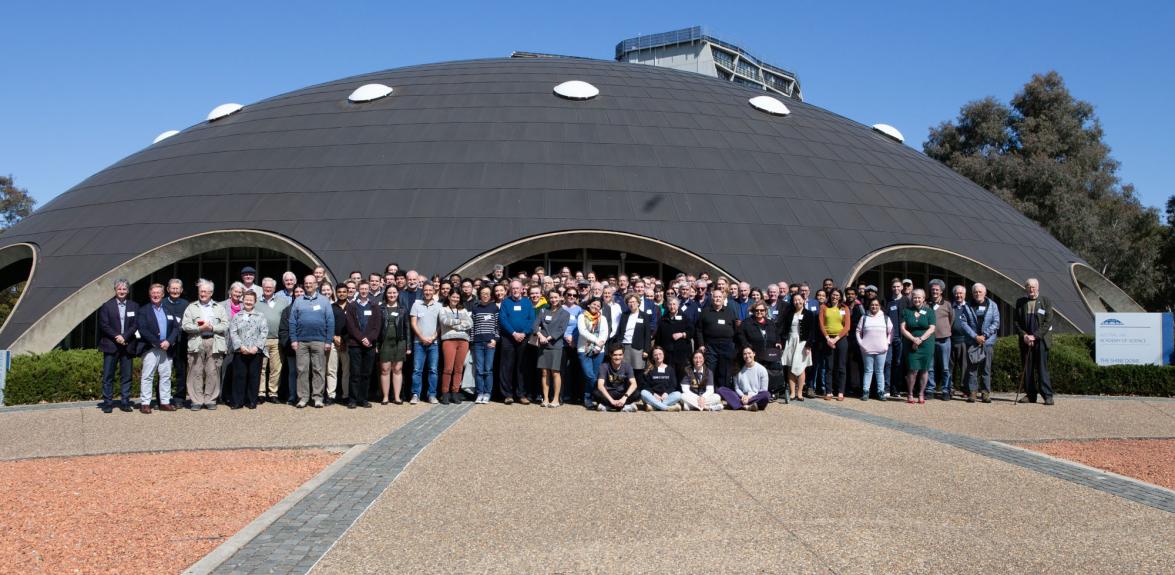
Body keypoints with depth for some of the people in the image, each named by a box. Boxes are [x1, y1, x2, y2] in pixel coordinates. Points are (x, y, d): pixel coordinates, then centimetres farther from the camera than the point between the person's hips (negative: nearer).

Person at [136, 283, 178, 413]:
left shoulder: (169, 310, 15)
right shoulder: (143, 310, 3)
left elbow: (176, 327, 8)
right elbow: (142, 329, -8)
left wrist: (169, 341, -9)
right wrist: (158, 343, -14)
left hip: (167, 348, 4)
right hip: (151, 349, -4)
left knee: (166, 376, 6)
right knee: (147, 376, -2)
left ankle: (165, 402, 11)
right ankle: (145, 403, 1)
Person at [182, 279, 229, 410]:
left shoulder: (219, 308, 17)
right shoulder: (191, 308, 15)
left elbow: (225, 326, 6)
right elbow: (185, 326, 3)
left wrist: (212, 327, -7)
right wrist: (200, 328, -9)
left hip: (214, 343, 0)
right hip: (196, 343, 0)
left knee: (213, 373, -2)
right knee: (196, 373, -3)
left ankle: (210, 400, 4)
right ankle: (196, 400, 2)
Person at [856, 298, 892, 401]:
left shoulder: (885, 318, 9)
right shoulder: (864, 317, 8)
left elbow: (891, 332, 10)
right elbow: (858, 331, 8)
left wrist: (887, 343, -1)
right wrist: (860, 343, -2)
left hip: (881, 350, 0)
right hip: (867, 349, 0)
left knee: (880, 371, 5)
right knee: (868, 370, 2)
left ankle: (881, 392, 7)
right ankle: (865, 392, 3)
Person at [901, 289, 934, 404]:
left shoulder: (929, 311, 6)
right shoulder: (906, 311, 8)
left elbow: (931, 329, -2)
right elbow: (903, 329, 2)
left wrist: (920, 339, -13)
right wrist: (913, 339, -12)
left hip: (926, 345, 0)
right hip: (911, 345, 0)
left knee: (924, 370, 1)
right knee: (913, 370, -7)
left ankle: (921, 394, 10)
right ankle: (910, 394, 2)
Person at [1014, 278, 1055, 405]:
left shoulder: (1045, 302, 3)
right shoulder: (1020, 302, 10)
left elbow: (1048, 322, -3)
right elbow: (1016, 322, 8)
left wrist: (1035, 336, -11)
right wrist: (1024, 335, -6)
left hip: (1040, 340, -3)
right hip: (1025, 341, 3)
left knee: (1042, 368, -6)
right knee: (1027, 369, 4)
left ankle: (1047, 396, -3)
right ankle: (1030, 395, 10)